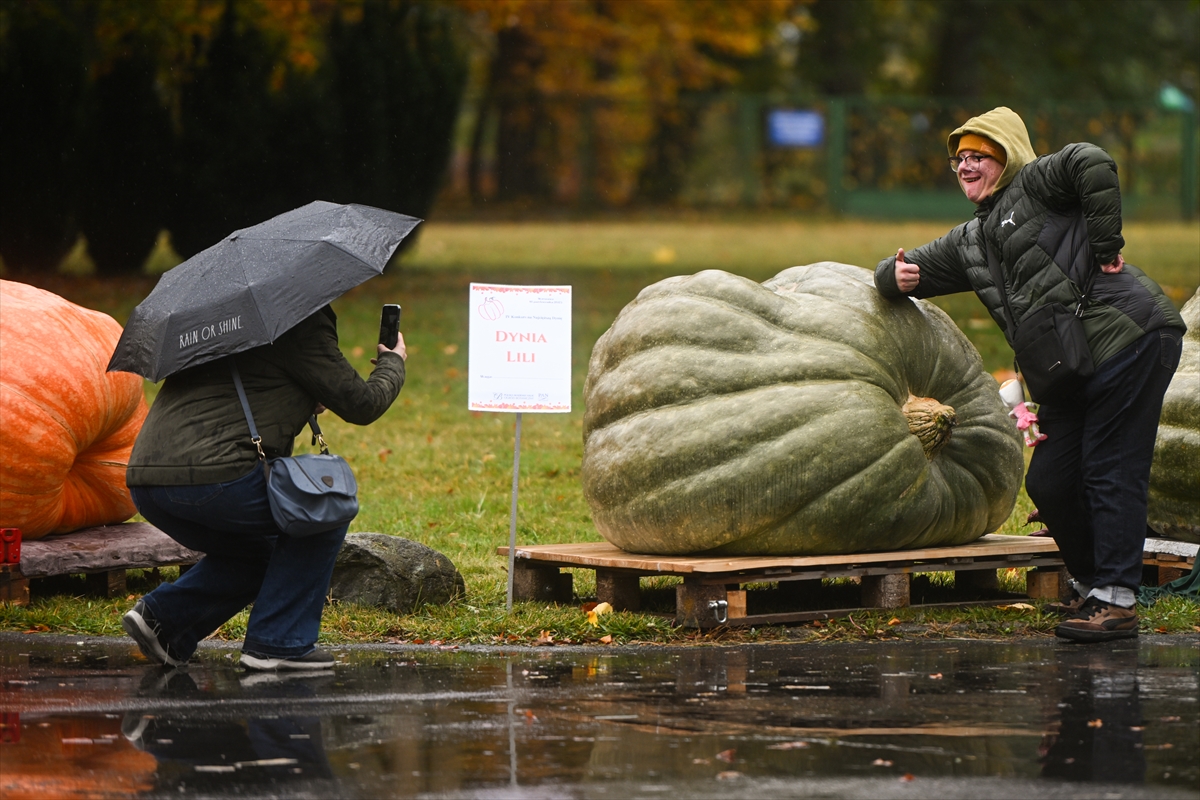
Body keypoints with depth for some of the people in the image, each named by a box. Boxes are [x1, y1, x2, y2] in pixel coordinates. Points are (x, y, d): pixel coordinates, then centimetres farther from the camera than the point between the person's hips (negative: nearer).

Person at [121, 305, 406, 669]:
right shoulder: (304, 321, 0)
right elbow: (361, 404, 4)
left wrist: (305, 402, 34)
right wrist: (393, 363, 24)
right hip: (208, 475, -9)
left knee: (258, 553, 30)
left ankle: (163, 616, 13)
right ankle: (278, 644, 7)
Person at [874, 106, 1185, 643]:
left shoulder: (1033, 184, 0)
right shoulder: (969, 243, 24)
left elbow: (1092, 163, -19)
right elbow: (905, 272, 31)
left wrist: (1104, 246, -16)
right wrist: (896, 278, 5)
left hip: (1131, 337, -9)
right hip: (1070, 371, 9)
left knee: (1111, 473, -9)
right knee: (1048, 483, 8)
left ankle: (1116, 600, -7)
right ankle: (1091, 583, 25)